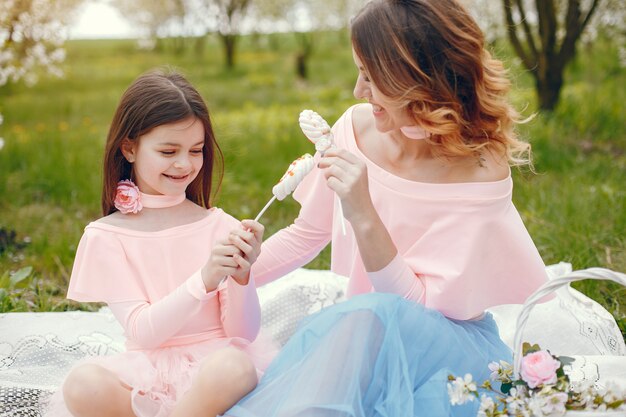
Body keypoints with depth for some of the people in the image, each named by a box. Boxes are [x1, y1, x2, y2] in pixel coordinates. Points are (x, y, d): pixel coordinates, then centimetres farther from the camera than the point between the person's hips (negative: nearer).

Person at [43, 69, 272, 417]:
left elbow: (243, 333, 0)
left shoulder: (220, 225, 2)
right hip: (149, 371, 1)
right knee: (83, 383, -31)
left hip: (214, 361, 0)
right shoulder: (106, 236, 1)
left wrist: (241, 276, -19)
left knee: (233, 364, -35)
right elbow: (143, 332, -9)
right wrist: (205, 279, -24)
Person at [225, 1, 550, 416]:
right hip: (359, 336, 4)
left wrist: (363, 216, -30)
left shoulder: (480, 172, -19)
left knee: (366, 319, -35)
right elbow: (307, 234, 10)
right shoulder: (356, 126, -5)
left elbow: (418, 306, -19)